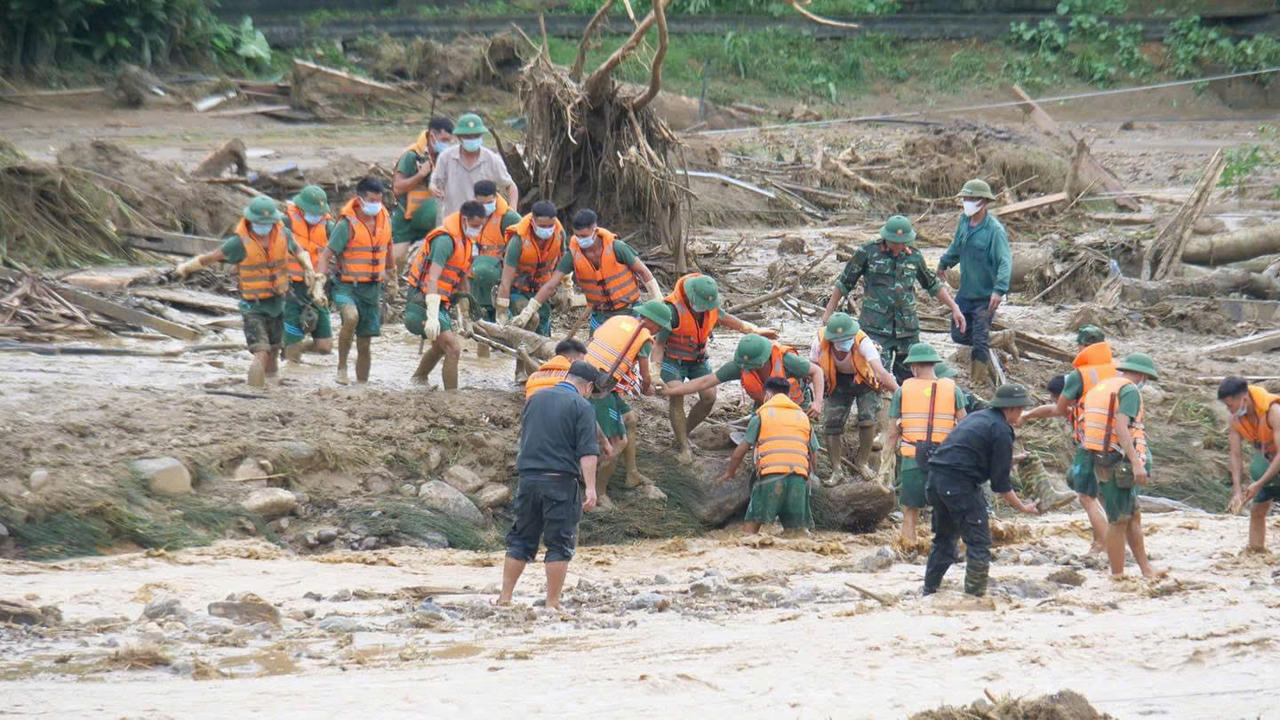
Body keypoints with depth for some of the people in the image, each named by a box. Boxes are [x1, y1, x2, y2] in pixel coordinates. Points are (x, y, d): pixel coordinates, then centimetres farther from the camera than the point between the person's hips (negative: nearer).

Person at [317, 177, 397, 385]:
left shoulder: (384, 220, 5)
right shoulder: (347, 225, -14)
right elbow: (326, 256, -13)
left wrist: (392, 278, 33)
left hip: (372, 288, 6)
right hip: (347, 286, -5)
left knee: (365, 344, 9)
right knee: (351, 318, -34)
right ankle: (342, 366, -18)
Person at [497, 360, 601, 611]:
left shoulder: (536, 399, 13)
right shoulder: (581, 406, -6)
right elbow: (588, 451, -13)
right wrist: (590, 488, -16)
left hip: (528, 477, 5)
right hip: (561, 482, -5)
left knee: (520, 539, 13)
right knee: (559, 543, 2)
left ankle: (504, 597, 13)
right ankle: (552, 604, 0)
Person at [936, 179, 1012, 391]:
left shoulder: (995, 230, -19)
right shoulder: (964, 221, 3)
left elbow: (1005, 261, -25)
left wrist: (999, 289, -37)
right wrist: (944, 263, 39)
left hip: (985, 296, -7)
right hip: (965, 292, 7)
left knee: (980, 340, -4)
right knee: (959, 335, 11)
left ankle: (981, 381, 7)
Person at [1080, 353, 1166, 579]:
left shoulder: (1099, 389, 19)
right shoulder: (1130, 390, -9)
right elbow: (1121, 428, -22)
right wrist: (1136, 463, -27)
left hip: (1101, 461, 9)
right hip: (1119, 464, -9)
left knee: (1133, 517, 16)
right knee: (1118, 521, -3)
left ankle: (1146, 569, 19)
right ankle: (1117, 576, 0)